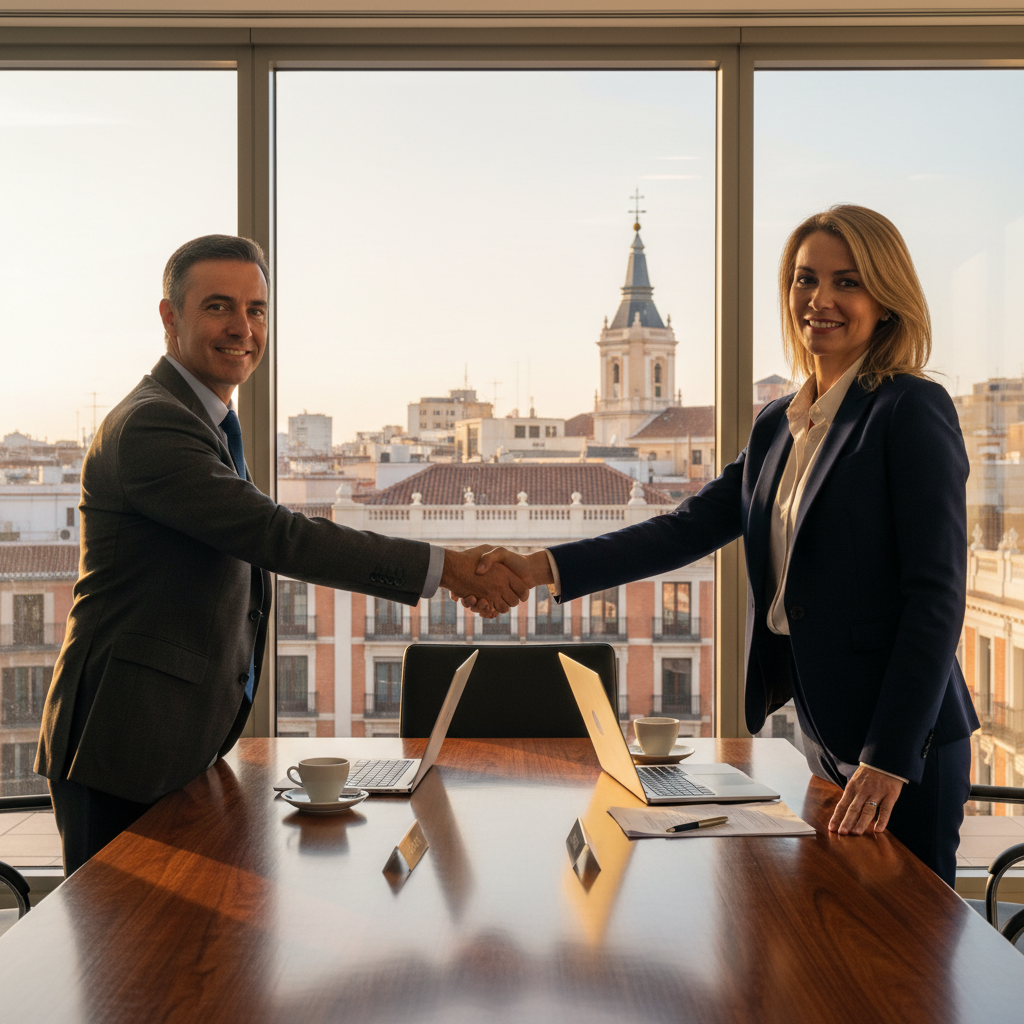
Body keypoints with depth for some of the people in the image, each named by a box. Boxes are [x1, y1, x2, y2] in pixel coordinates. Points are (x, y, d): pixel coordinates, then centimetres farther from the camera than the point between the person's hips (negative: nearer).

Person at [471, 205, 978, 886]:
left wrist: (888, 758, -20)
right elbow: (692, 527, 6)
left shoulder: (914, 410, -12)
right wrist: (544, 568, -6)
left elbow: (938, 595, -16)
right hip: (824, 731, 7)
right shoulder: (779, 424, 11)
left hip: (902, 739, -7)